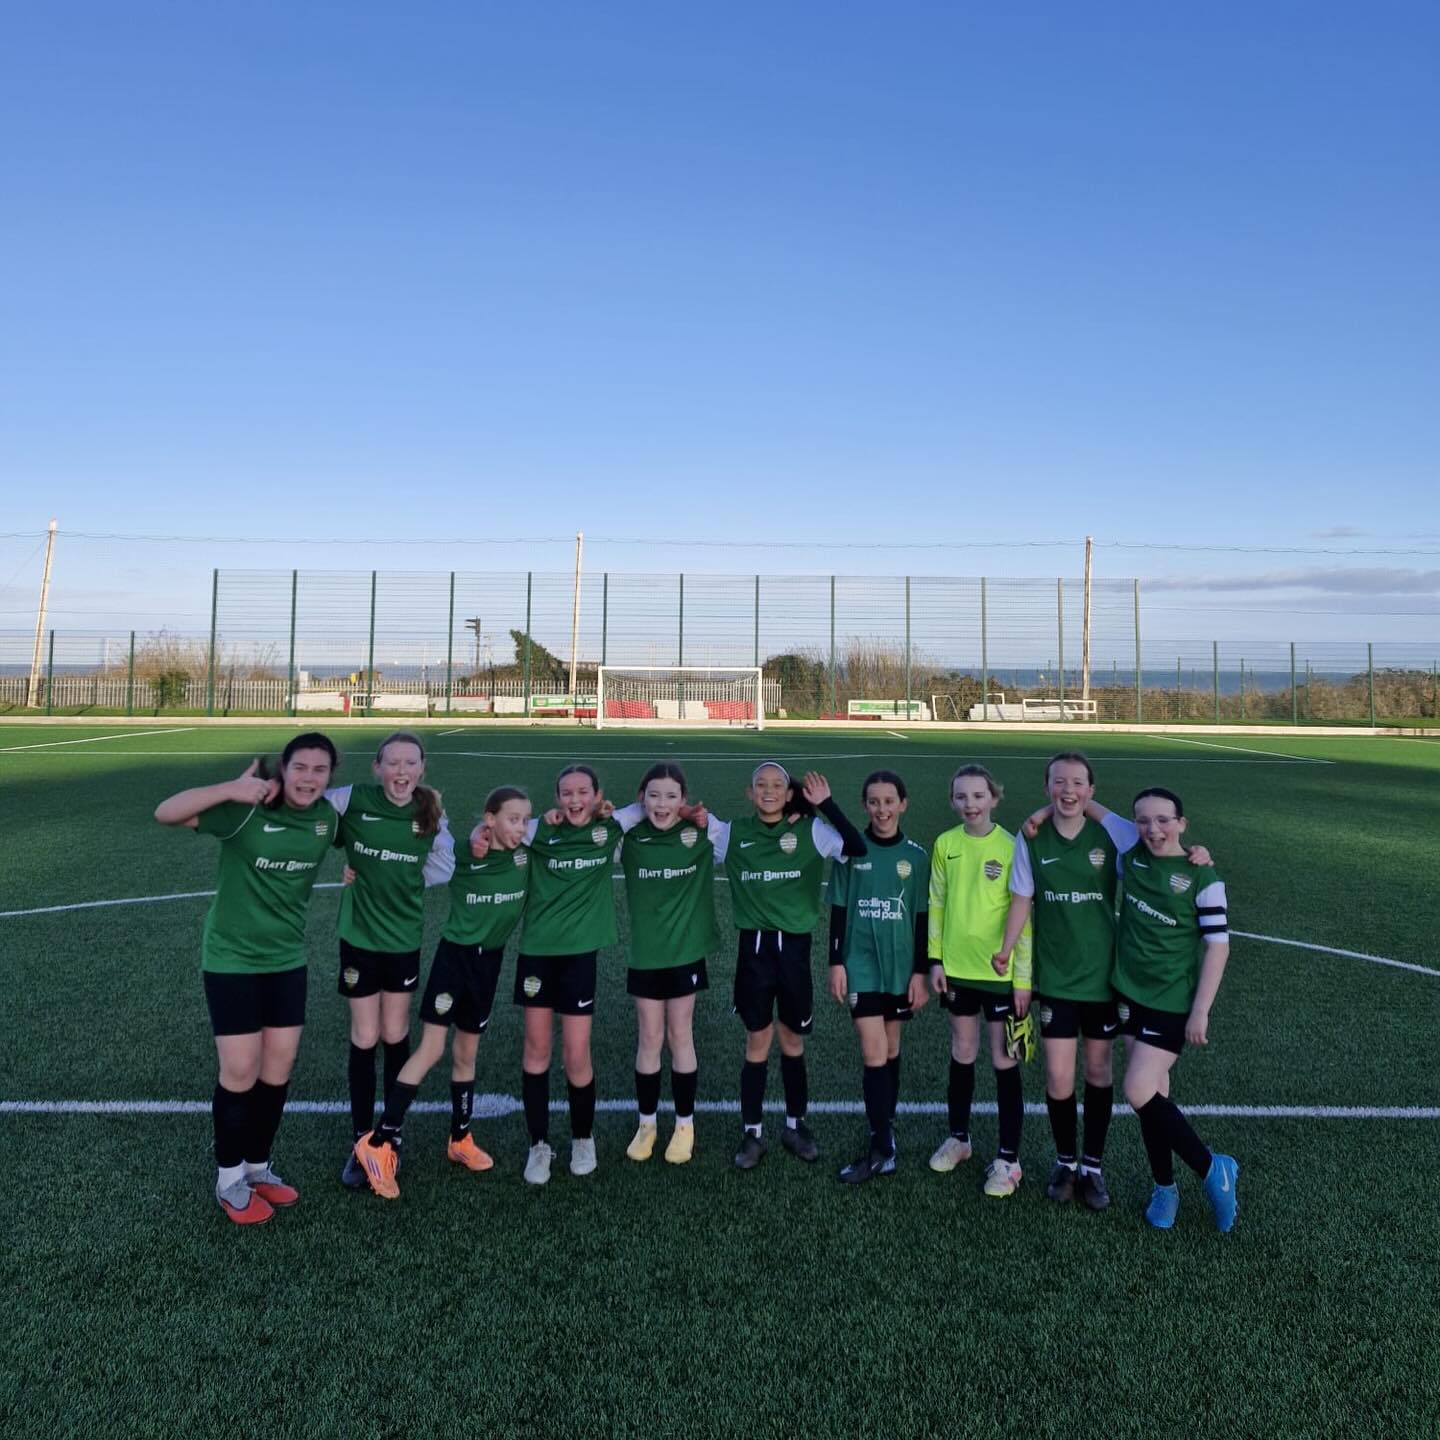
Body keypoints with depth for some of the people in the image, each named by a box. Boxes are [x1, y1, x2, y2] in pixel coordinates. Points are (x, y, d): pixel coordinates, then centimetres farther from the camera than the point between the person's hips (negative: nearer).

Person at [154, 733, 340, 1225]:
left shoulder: (327, 817, -5)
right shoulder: (247, 811, -21)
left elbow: (346, 846, 18)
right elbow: (166, 813, -25)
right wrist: (230, 789, -36)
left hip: (287, 960, 5)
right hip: (232, 959, -5)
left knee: (279, 1069, 11)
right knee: (240, 1074, 1)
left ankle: (258, 1166, 33)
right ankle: (228, 1179, 24)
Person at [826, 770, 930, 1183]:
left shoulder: (916, 856, -1)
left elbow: (923, 918, 2)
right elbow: (839, 911, 1)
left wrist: (921, 971, 0)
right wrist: (836, 962, -2)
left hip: (900, 965, 2)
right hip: (861, 964, -1)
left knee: (891, 1049, 13)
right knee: (873, 1055, -7)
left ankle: (884, 1134, 28)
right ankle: (882, 1148, 1)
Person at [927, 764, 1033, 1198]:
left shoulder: (1011, 847, -12)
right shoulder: (945, 845, -1)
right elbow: (937, 904, 6)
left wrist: (1023, 975, -9)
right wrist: (935, 958, 3)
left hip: (1001, 971, -3)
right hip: (957, 967, 4)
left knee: (1004, 1060, 6)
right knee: (962, 1054, 17)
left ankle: (1008, 1158, 19)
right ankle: (958, 1137, 35)